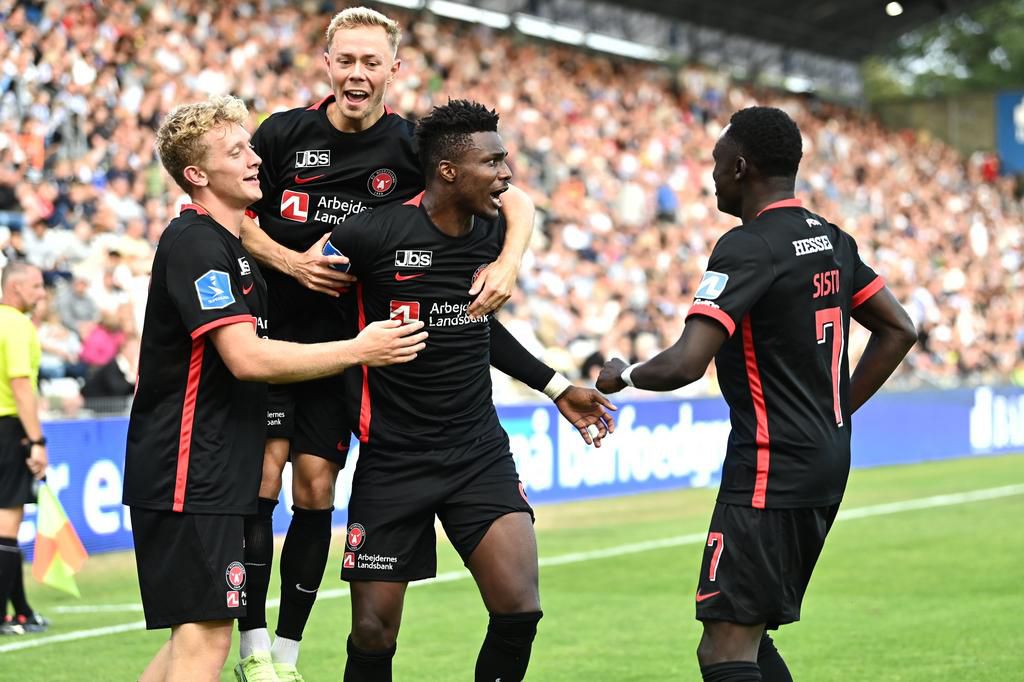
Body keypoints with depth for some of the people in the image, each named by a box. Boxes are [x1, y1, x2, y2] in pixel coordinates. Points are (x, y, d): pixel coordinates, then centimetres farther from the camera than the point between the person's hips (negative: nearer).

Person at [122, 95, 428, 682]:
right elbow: (246, 358, -23)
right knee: (207, 635, -10)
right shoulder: (195, 244, -14)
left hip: (215, 474, 10)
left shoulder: (230, 245, 17)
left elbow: (255, 352, 29)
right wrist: (358, 349, -16)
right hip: (186, 476, -10)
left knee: (196, 633, 13)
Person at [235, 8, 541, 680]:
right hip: (270, 336, -1)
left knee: (316, 492, 2)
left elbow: (517, 202, -2)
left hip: (345, 347, 1)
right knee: (261, 479, -11)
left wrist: (507, 263, -21)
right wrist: (291, 262, -13)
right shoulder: (283, 134, -5)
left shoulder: (413, 147, -5)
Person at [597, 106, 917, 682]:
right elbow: (899, 331, 17)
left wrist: (623, 375, -3)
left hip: (771, 471, -9)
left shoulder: (748, 246, -15)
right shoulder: (832, 240, 11)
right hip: (828, 463, 9)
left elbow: (685, 364, -23)